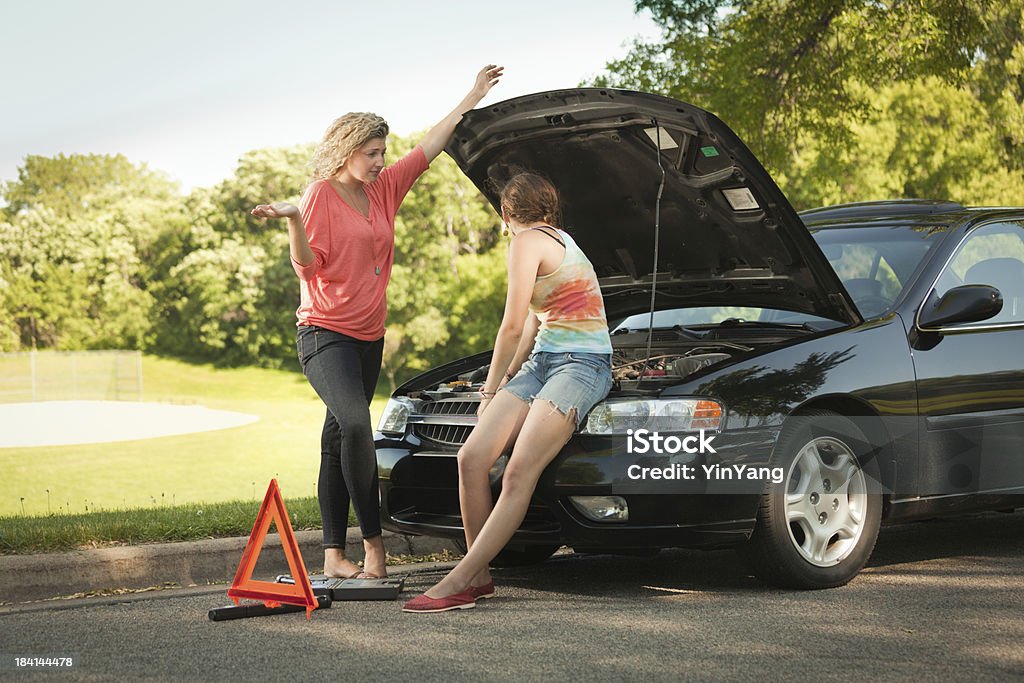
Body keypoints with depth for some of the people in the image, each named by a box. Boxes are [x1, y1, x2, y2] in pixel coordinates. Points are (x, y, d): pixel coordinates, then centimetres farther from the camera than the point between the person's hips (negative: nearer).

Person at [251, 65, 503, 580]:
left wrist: (472, 98, 22)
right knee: (355, 426, -25)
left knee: (339, 441, 6)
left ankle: (333, 555, 6)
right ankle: (373, 543, -21)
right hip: (325, 334, -7)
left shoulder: (384, 188, 11)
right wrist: (293, 221, -28)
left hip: (369, 336, 7)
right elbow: (307, 266, -11)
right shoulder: (321, 195, -7)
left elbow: (430, 147, 18)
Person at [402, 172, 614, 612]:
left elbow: (513, 328, -6)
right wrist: (508, 380, 39)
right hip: (543, 362, 9)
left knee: (519, 473, -22)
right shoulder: (557, 239, 23)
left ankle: (458, 584, -27)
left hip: (581, 365, -9)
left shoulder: (528, 242, -6)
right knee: (471, 459, -7)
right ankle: (478, 576, -5)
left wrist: (492, 390, 6)